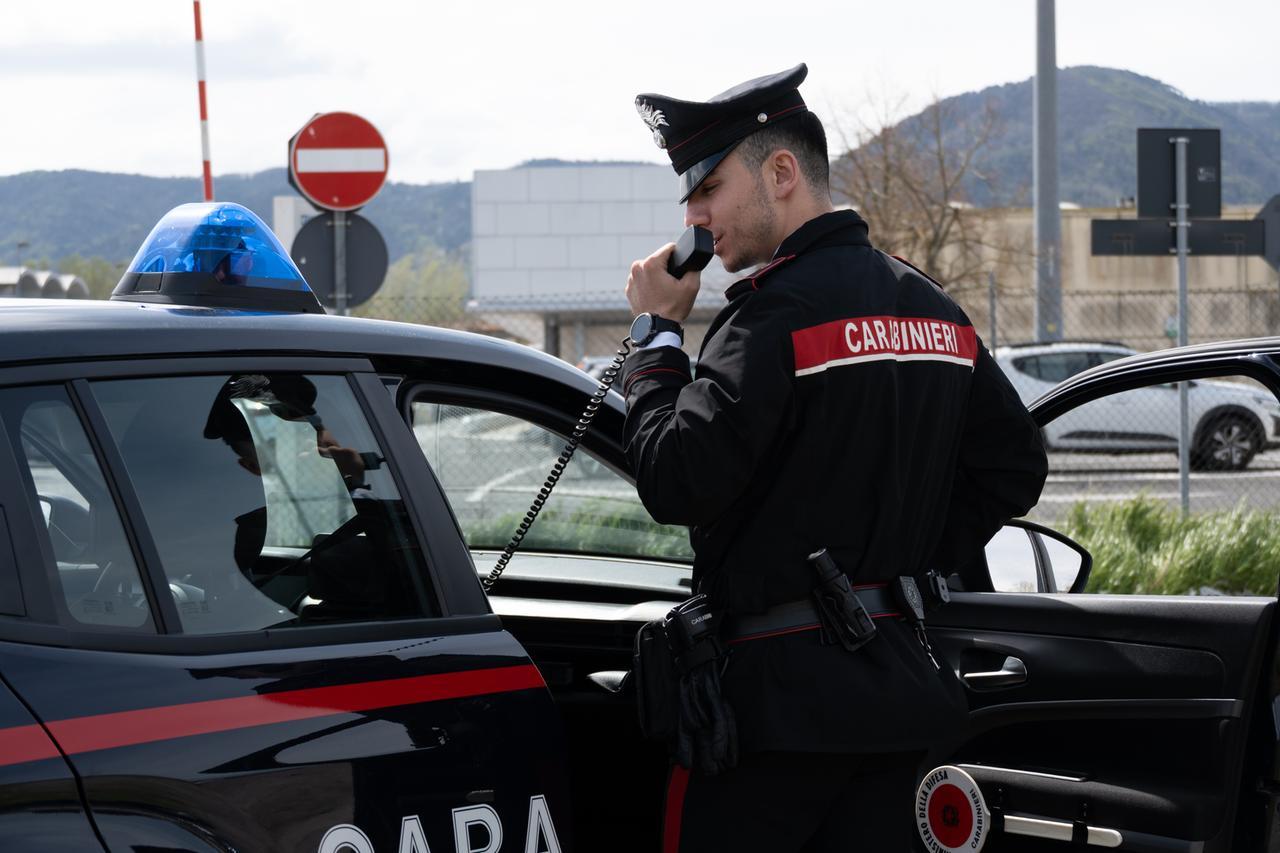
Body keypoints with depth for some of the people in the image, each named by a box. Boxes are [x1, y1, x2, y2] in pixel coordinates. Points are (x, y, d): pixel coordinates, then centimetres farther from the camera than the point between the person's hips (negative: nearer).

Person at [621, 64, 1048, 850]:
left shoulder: (778, 314, -15)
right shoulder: (931, 307, 13)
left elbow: (676, 483, -17)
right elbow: (1015, 467, 18)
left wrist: (657, 333, -6)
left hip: (783, 697, -8)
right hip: (903, 688, 8)